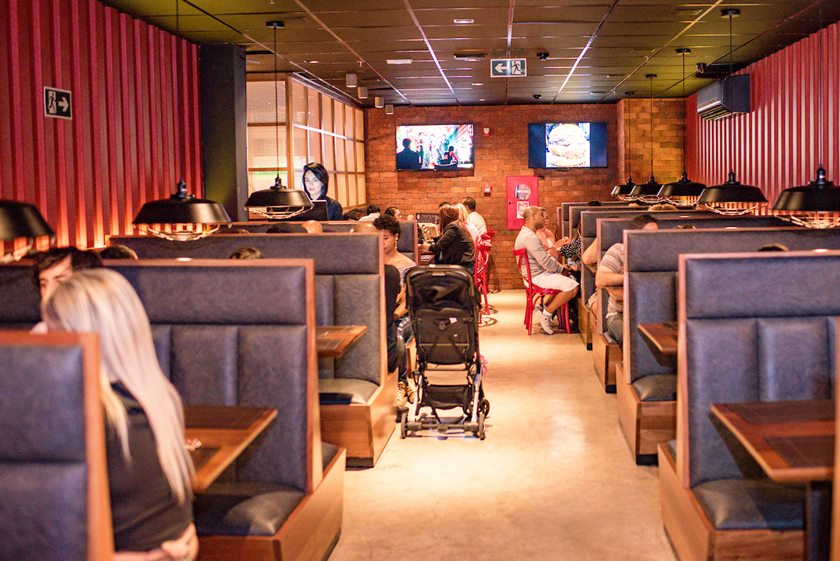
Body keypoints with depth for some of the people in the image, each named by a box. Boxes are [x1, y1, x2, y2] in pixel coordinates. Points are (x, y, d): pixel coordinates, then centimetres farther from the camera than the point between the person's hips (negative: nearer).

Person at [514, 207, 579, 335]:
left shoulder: (526, 234, 14)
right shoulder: (530, 237, -22)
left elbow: (544, 256, 21)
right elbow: (546, 263, -23)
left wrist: (557, 263, 5)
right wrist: (561, 268, -6)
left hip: (536, 274, 11)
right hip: (537, 277, -11)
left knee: (567, 278, 22)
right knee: (572, 286, -21)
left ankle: (545, 307, 17)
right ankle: (546, 314, -8)